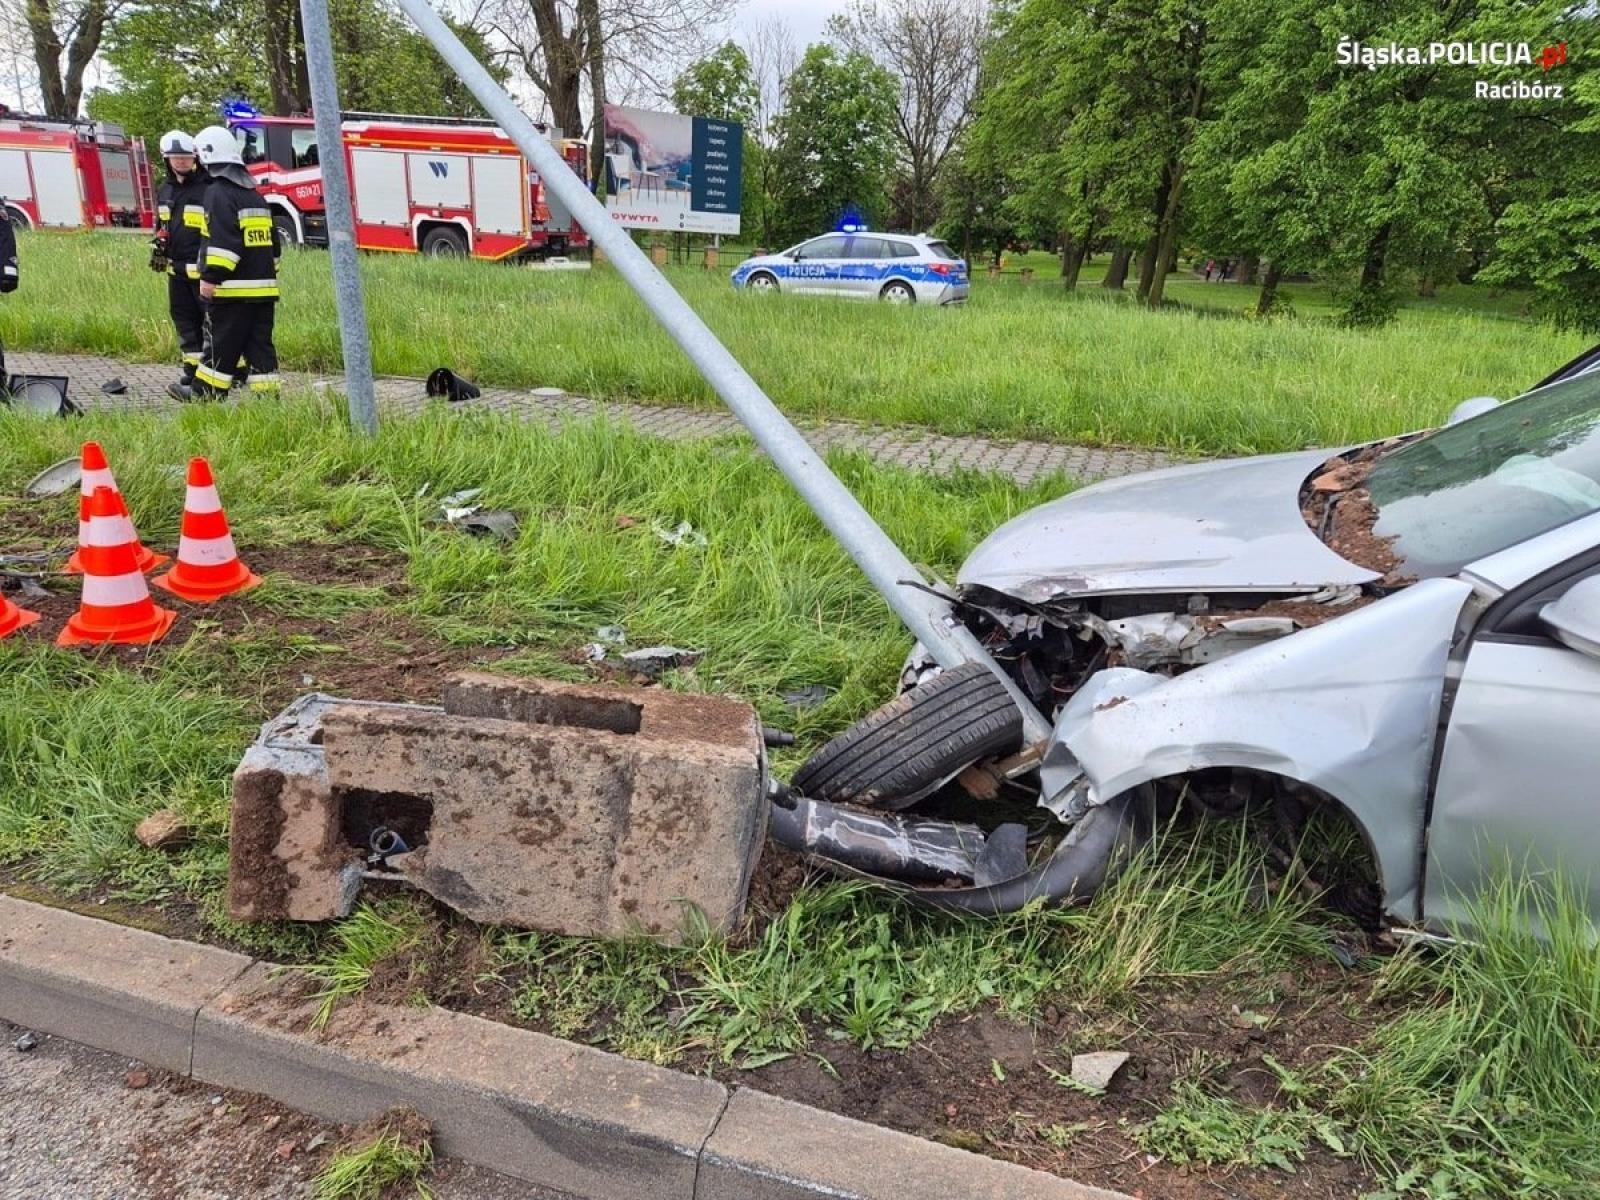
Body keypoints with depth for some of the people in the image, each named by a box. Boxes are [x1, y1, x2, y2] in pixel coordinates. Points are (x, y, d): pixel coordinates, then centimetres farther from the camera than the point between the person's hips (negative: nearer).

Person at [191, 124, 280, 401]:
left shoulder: (219, 193, -9)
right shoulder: (254, 194, 17)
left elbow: (221, 241, -21)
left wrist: (211, 277, -20)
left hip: (234, 290, -7)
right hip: (264, 288, 7)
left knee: (222, 348, -1)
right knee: (260, 346, 6)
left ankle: (206, 397, 6)